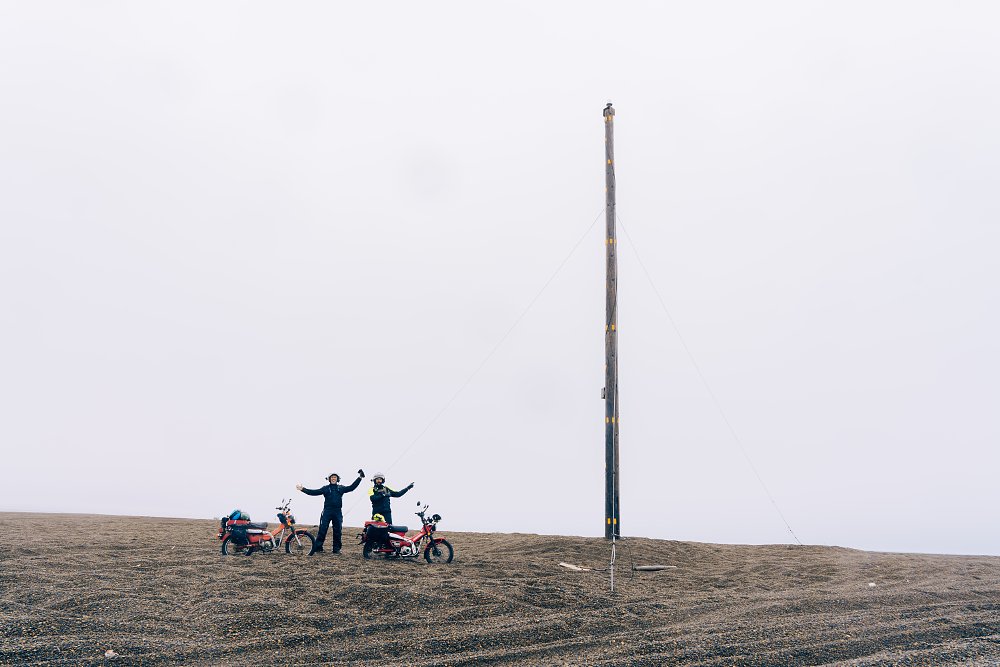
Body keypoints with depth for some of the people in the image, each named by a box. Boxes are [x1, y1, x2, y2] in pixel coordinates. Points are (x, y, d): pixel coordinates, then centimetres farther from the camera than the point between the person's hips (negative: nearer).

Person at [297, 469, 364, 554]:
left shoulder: (341, 488, 13)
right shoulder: (325, 488, 7)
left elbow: (351, 487, 9)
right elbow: (314, 492, 1)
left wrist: (360, 478, 4)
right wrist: (303, 489, -8)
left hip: (338, 512, 2)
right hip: (327, 511, -2)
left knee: (338, 531, 5)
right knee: (322, 530, -6)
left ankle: (336, 548, 14)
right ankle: (317, 548, -1)